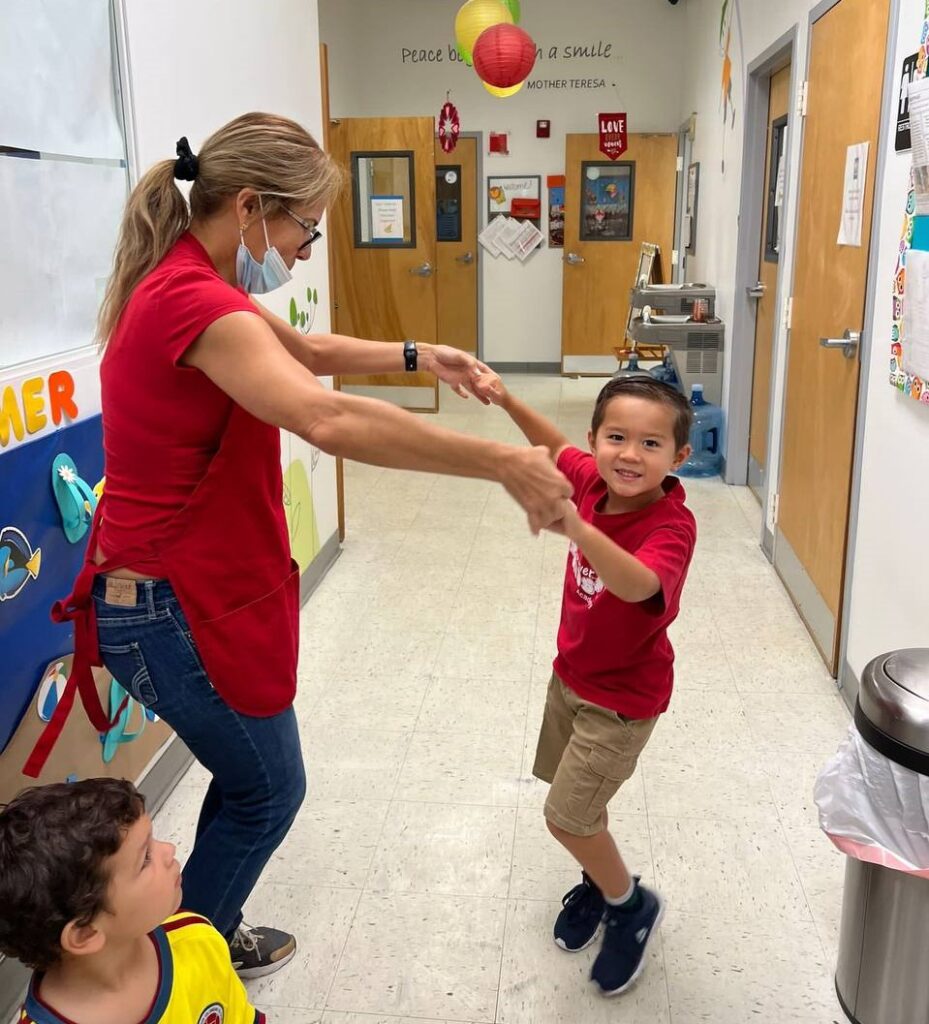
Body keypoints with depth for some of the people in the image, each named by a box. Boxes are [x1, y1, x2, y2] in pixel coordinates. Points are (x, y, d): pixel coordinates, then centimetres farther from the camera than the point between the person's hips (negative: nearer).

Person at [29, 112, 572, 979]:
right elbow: (330, 420, -41)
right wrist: (504, 465, -37)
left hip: (178, 589, 10)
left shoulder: (188, 284, 7)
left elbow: (309, 352, 19)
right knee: (268, 791, 12)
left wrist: (417, 357, 7)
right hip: (178, 606, -10)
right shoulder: (194, 301, -26)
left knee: (252, 779, 24)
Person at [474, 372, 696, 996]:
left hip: (623, 695, -7)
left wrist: (576, 528, -69)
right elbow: (556, 447, 9)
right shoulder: (594, 482, -12)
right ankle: (601, 881, 50)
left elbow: (638, 585, -52)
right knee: (577, 797, 22)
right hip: (572, 674, 7)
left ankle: (632, 906, 28)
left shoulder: (672, 526, -31)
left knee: (566, 816, 0)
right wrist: (508, 401, -6)